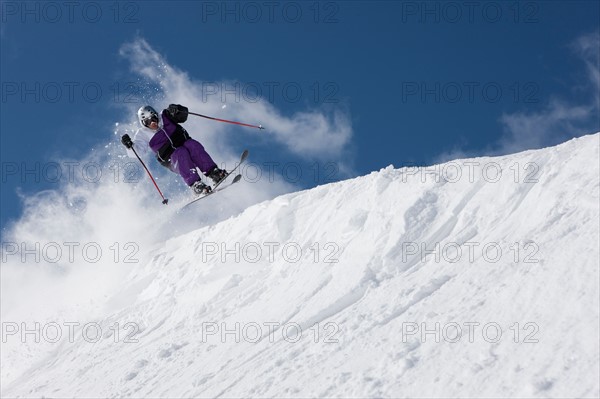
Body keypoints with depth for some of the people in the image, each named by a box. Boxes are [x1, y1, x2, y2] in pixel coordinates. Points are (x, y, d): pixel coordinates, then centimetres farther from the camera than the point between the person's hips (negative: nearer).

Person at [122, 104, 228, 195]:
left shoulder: (164, 117, 5)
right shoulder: (143, 135, 1)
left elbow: (183, 116, 7)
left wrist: (177, 110, -15)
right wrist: (129, 145, -23)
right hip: (173, 161, -2)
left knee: (192, 145, -31)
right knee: (181, 153, -35)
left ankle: (214, 173, -34)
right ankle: (195, 184, -43)